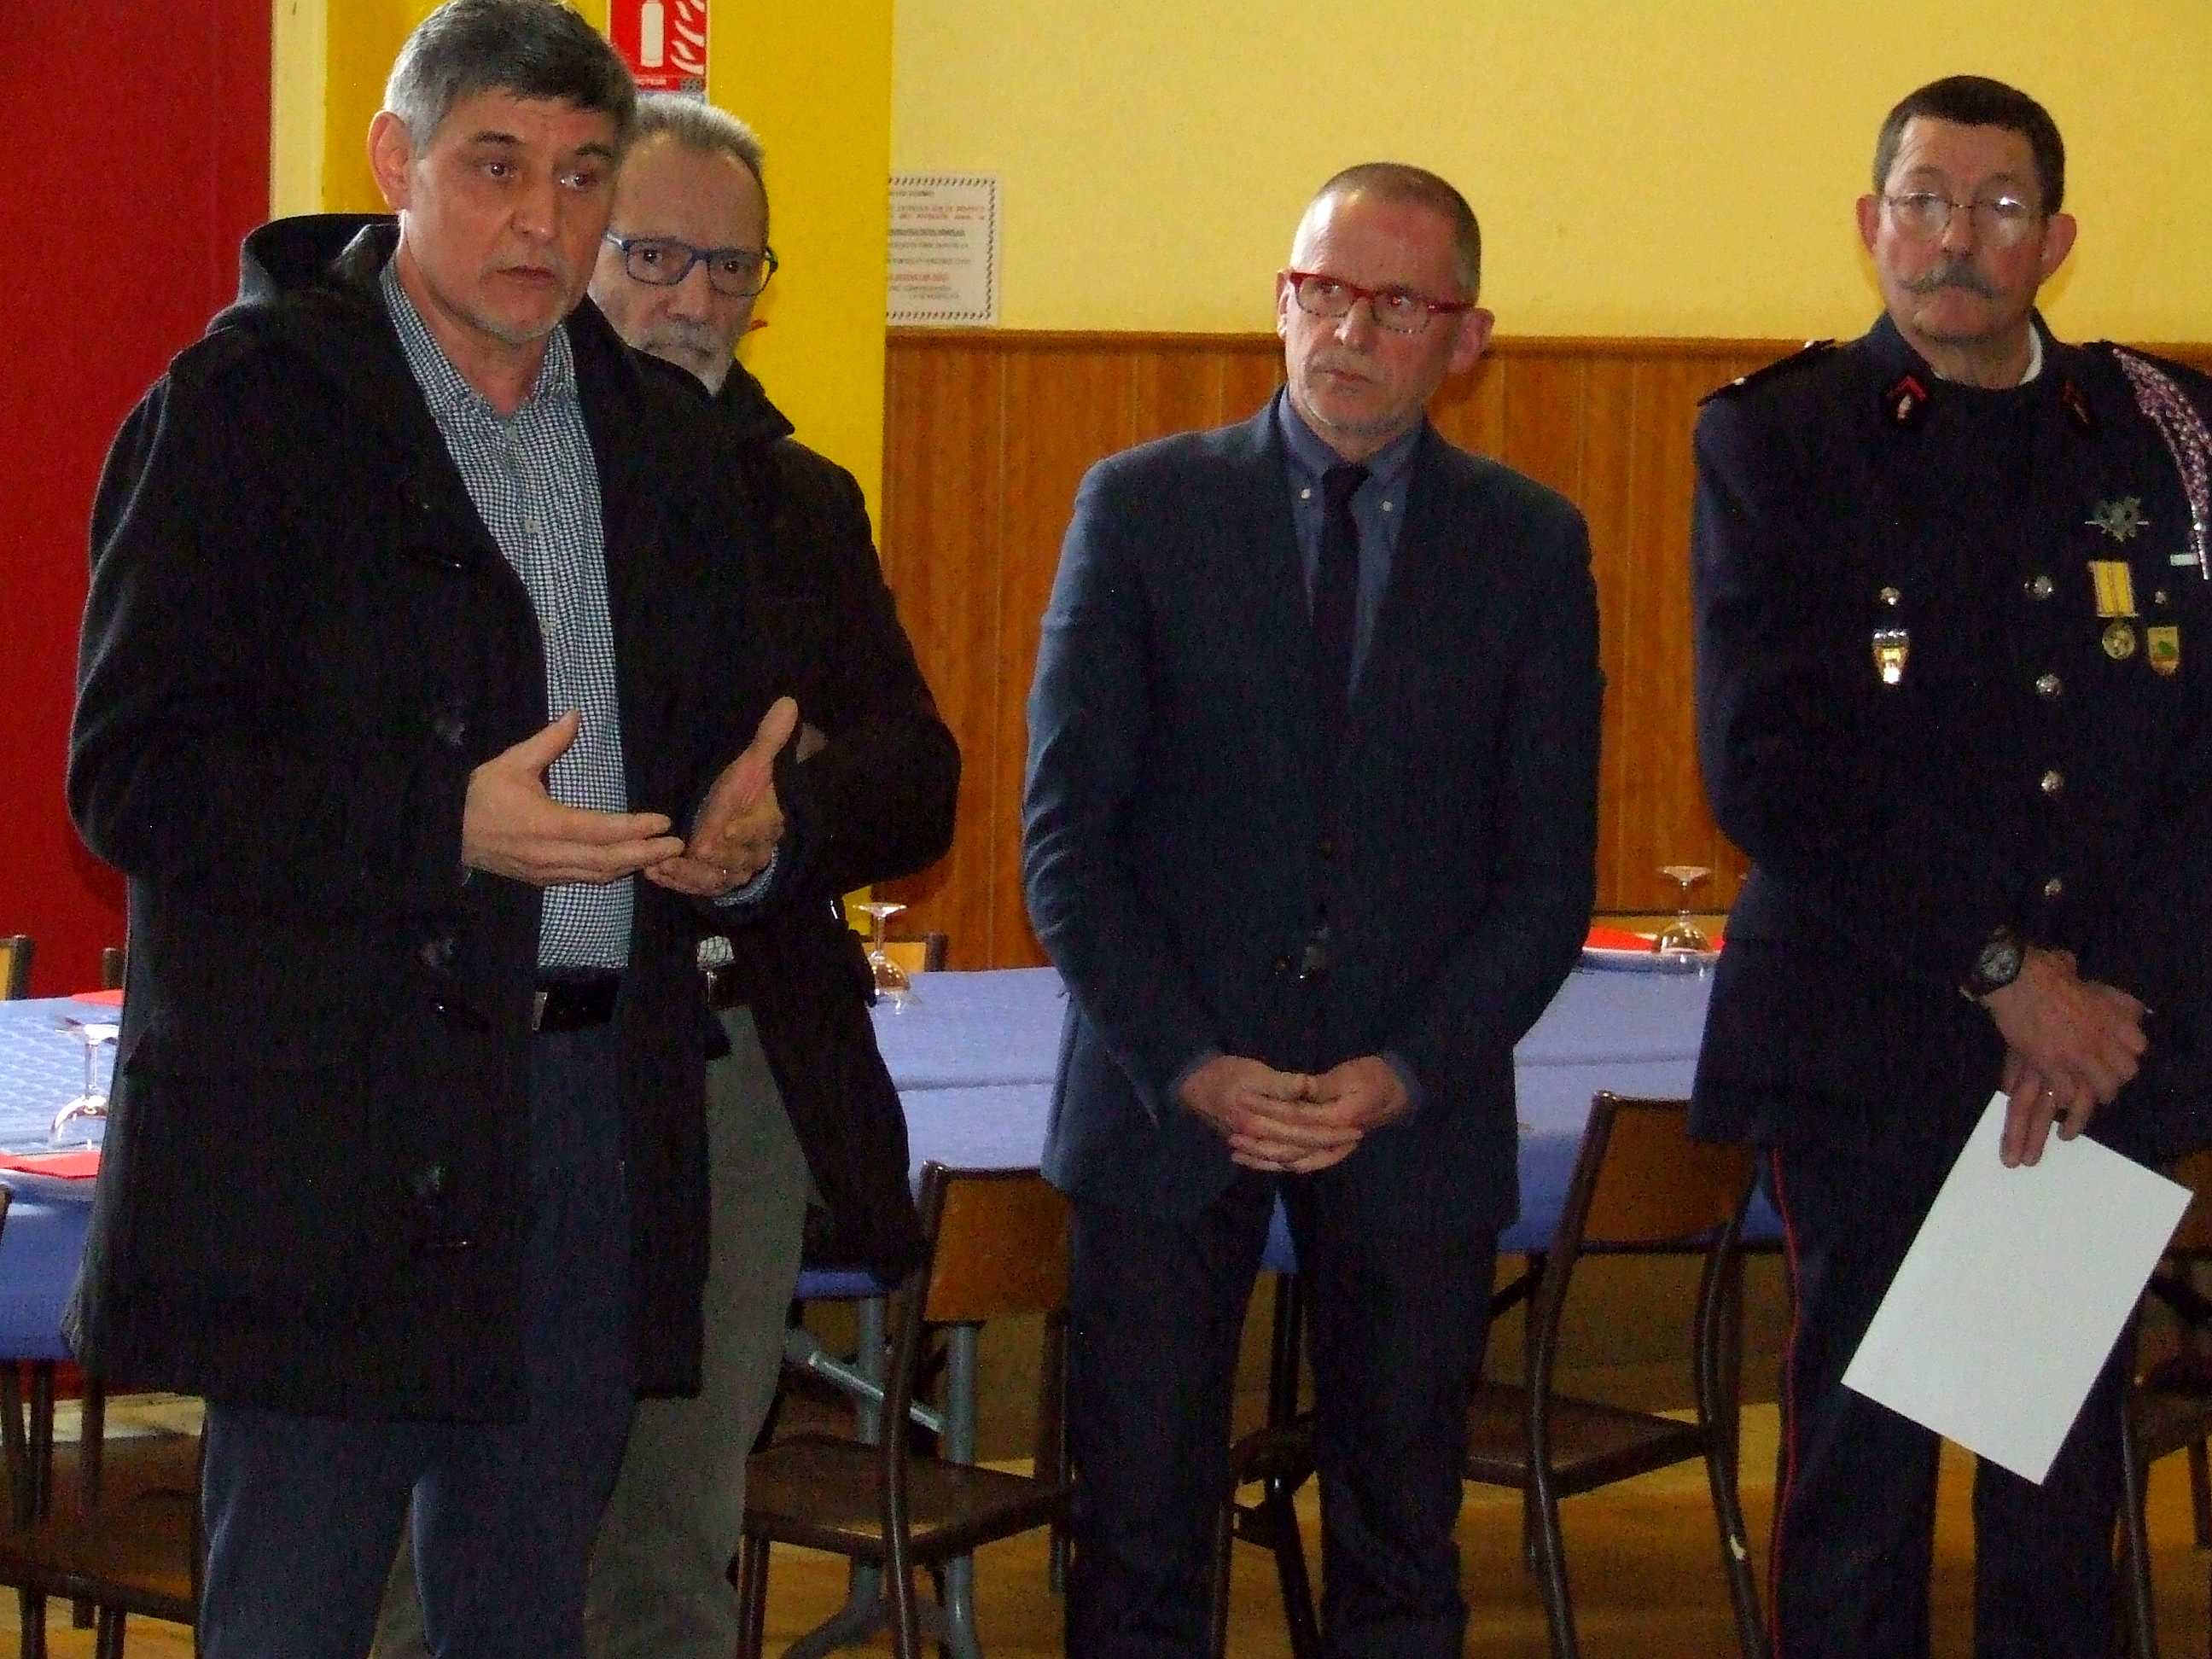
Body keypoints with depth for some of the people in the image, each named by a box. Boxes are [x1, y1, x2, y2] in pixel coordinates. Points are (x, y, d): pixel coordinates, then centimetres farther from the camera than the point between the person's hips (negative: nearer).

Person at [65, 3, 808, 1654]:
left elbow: (725, 736, 21)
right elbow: (133, 775, -11)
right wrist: (443, 829, -21)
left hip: (604, 1109, 6)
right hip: (331, 1113, -5)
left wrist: (752, 832, -4)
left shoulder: (661, 433, 14)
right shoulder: (248, 404, -5)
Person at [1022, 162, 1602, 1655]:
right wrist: (1190, 1065, -12)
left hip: (1417, 1109, 1)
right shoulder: (1140, 507, 0)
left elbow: (1551, 871, 2)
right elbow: (1066, 834, -2)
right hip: (1168, 1093, -1)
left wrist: (1409, 1073, -11)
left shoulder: (1531, 545, 3)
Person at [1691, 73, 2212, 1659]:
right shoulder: (1774, 436, 1)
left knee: (2070, 1468, 6)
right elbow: (1765, 770, -8)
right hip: (1869, 1049, -2)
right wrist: (2002, 970, -12)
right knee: (1860, 1466, 3)